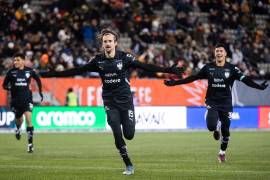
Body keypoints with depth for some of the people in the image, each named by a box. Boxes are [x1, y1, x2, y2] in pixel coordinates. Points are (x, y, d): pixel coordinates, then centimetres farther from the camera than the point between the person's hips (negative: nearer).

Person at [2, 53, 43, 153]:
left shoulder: (29, 71, -2)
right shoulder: (11, 72, -3)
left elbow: (38, 80, 16)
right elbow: (4, 85, 3)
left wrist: (40, 92, 14)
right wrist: (10, 88, -18)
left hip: (27, 99, -1)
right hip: (16, 100, 2)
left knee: (29, 119, -17)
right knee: (19, 120, 17)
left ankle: (30, 143, -14)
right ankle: (18, 129, 56)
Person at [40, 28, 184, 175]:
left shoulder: (125, 57, -8)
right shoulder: (98, 60, -2)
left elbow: (145, 67, -11)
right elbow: (77, 71, 2)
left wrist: (168, 70, -20)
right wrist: (52, 74, -1)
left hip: (125, 100, -1)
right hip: (110, 102, 1)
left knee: (129, 135, -8)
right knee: (117, 134, -10)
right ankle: (129, 165, 3)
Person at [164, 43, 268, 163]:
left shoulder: (231, 68, -2)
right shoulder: (208, 67, 2)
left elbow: (244, 79, -11)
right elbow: (192, 78, 7)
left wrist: (259, 86, -26)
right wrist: (174, 83, 4)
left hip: (226, 103, 0)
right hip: (212, 102, 0)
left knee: (225, 130, 3)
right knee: (211, 125, -21)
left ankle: (222, 153, 26)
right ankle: (216, 128, 18)